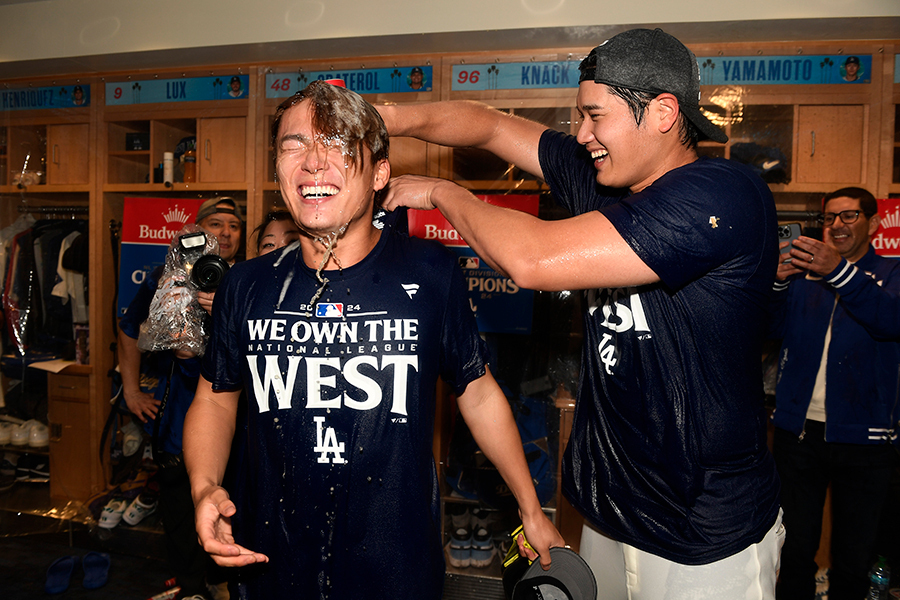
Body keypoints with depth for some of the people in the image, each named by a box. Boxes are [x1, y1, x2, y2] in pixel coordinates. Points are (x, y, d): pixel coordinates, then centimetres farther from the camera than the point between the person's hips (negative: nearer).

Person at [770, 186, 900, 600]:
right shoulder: (804, 272, 10)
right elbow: (774, 326, -2)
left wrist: (839, 271, -34)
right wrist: (778, 281, -22)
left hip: (861, 435, -1)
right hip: (798, 429, 2)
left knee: (854, 558, 11)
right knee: (794, 548, 10)